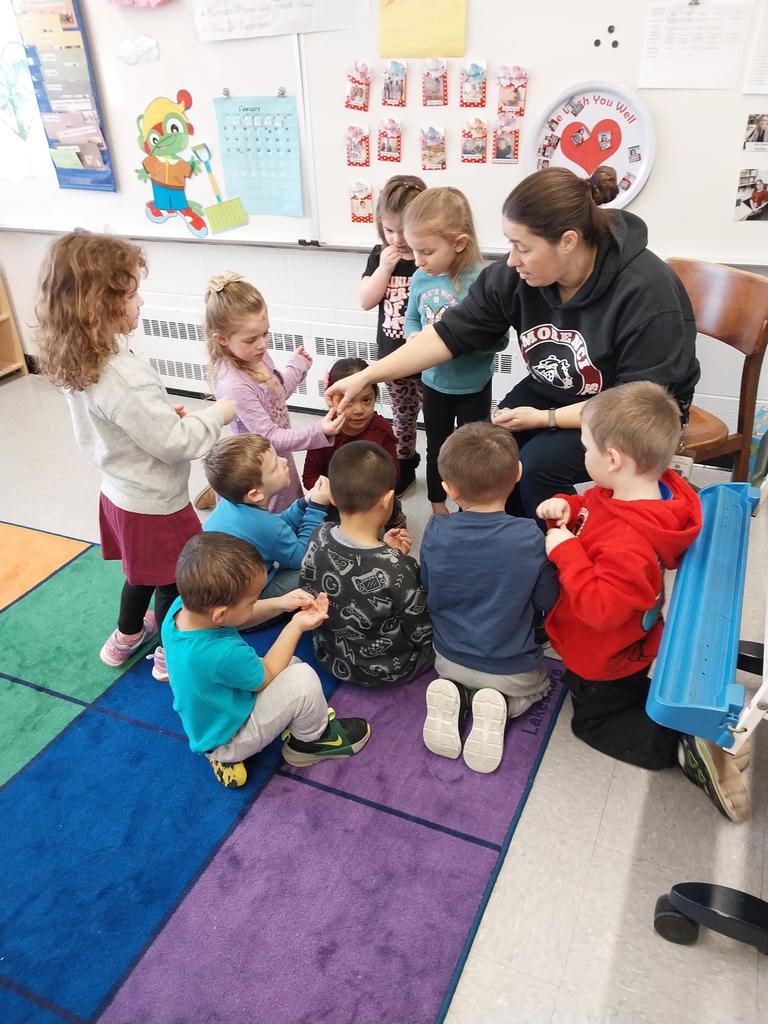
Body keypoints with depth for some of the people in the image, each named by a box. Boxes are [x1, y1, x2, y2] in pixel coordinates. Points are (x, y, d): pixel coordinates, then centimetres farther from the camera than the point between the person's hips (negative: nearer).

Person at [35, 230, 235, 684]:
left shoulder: (78, 362, -5)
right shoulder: (125, 378, -34)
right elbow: (175, 443, -27)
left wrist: (163, 410, -1)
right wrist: (219, 413, -14)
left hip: (120, 492, 9)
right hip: (155, 505, -8)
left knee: (142, 572, 30)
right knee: (175, 581, 16)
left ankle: (126, 638, 51)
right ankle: (171, 655, 37)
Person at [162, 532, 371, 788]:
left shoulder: (182, 605, -20)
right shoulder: (223, 655, -40)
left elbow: (237, 616, 3)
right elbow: (267, 676, -17)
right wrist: (296, 626, -12)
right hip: (227, 739, -8)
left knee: (292, 664, 17)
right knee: (302, 678, -22)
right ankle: (311, 740, 10)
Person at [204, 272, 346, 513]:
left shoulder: (256, 355, -8)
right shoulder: (234, 386, -33)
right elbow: (270, 437, -30)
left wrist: (298, 365, 20)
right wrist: (319, 432, -37)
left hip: (279, 456, 8)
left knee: (293, 507, 26)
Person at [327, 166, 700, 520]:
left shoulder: (646, 293, -30)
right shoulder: (514, 274, -17)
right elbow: (451, 332, -12)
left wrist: (546, 419, -27)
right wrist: (367, 376, -16)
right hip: (554, 391, 5)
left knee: (540, 463, -25)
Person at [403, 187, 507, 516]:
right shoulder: (421, 278, -9)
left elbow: (498, 340, -22)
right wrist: (415, 338, -14)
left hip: (472, 387, -4)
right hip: (434, 382, 5)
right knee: (436, 448, 22)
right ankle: (438, 506, 44)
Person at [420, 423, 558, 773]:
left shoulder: (435, 533, -18)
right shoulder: (530, 538, -24)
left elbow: (427, 593, -1)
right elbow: (546, 601, -9)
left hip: (449, 660, 2)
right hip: (511, 671, -2)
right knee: (539, 684, 31)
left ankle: (452, 695, 1)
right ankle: (500, 706, -1)